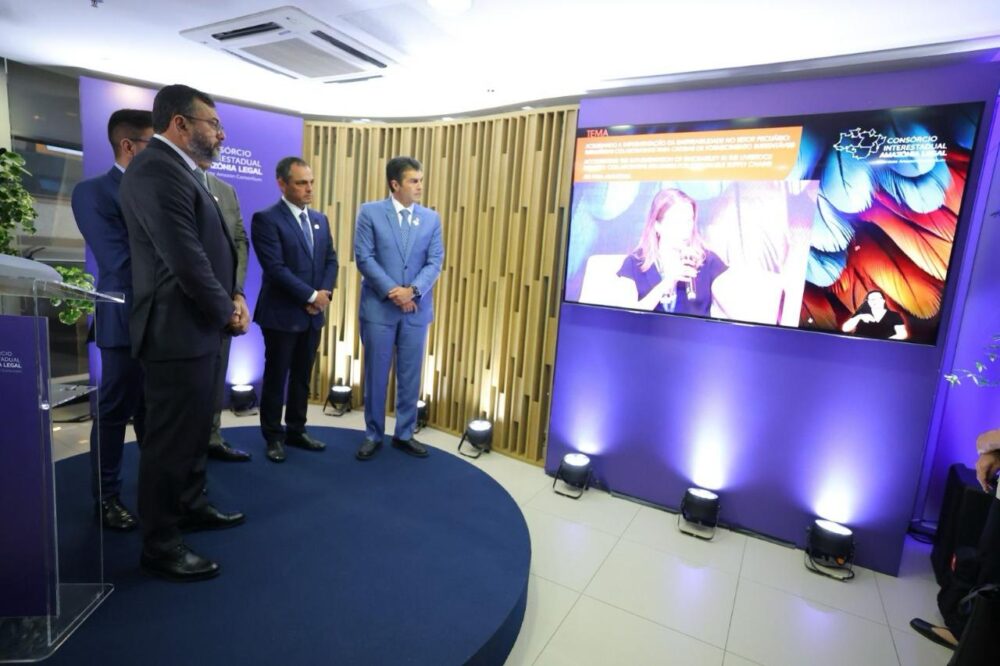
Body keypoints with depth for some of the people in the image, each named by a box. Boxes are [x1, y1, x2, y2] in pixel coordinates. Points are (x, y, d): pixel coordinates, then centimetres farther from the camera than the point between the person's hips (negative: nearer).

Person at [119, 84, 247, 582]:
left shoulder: (181, 170, 16)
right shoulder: (156, 168, -16)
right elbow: (186, 260, -23)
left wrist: (231, 299, 1)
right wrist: (226, 311, -10)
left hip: (200, 326, 10)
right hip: (178, 330, -10)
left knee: (194, 431, 21)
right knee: (170, 439, 2)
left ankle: (190, 506, 38)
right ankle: (159, 545, 17)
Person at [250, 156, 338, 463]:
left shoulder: (320, 219, 11)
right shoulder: (266, 219, -10)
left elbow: (331, 261, 10)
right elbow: (276, 268, -18)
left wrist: (324, 293, -6)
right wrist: (312, 296, -16)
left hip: (313, 314, 6)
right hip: (282, 314, -6)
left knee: (302, 377, 14)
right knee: (276, 378, 7)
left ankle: (296, 430, 28)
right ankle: (274, 437, 22)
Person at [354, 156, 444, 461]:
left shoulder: (431, 218, 6)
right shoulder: (370, 212, -1)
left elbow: (435, 262, 0)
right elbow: (364, 257, -8)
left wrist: (412, 290, -16)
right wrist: (392, 292, -15)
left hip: (416, 309, 3)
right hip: (379, 307, -2)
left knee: (410, 376, 9)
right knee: (376, 375, 7)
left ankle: (404, 434, 24)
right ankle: (373, 434, 24)